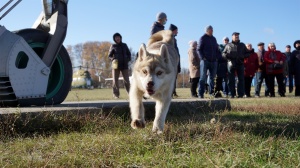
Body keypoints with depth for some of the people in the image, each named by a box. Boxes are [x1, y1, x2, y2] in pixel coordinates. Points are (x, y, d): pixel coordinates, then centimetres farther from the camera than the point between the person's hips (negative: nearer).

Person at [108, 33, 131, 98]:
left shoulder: (124, 45, 11)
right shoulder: (113, 46, 5)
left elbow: (129, 54, 18)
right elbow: (109, 55, 7)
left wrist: (128, 59, -2)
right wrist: (113, 59, -13)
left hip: (124, 65, 1)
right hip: (116, 65, -1)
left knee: (127, 80, -4)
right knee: (115, 80, -3)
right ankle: (116, 94, 4)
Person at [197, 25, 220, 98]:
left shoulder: (214, 39, 17)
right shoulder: (203, 38, -1)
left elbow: (217, 49, 22)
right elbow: (199, 49, -5)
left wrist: (218, 57, 8)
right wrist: (202, 57, -15)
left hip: (213, 61, 6)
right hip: (205, 61, -6)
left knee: (212, 77, 7)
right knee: (203, 77, -6)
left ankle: (212, 92, 13)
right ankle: (201, 93, -5)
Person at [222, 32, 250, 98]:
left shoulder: (242, 45, 16)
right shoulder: (228, 45, 13)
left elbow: (247, 53, 17)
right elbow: (223, 53, 12)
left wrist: (243, 56, -5)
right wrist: (226, 55, -11)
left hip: (240, 64, 1)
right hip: (231, 64, -1)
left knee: (241, 79, -2)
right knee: (231, 80, -1)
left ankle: (241, 93, 2)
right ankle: (231, 94, 3)